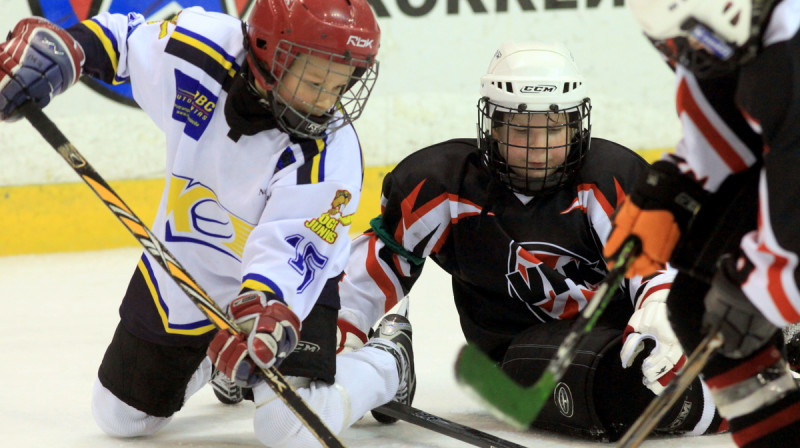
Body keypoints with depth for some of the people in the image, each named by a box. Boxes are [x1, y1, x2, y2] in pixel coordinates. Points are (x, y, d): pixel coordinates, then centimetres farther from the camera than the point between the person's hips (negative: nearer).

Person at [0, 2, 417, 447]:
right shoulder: (201, 52, -25)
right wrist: (58, 47, -21)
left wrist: (267, 311, -58)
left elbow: (289, 250, -39)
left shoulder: (330, 155, -33)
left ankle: (389, 361, 8)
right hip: (180, 267, 4)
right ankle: (212, 357, 47)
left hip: (288, 283, -4)